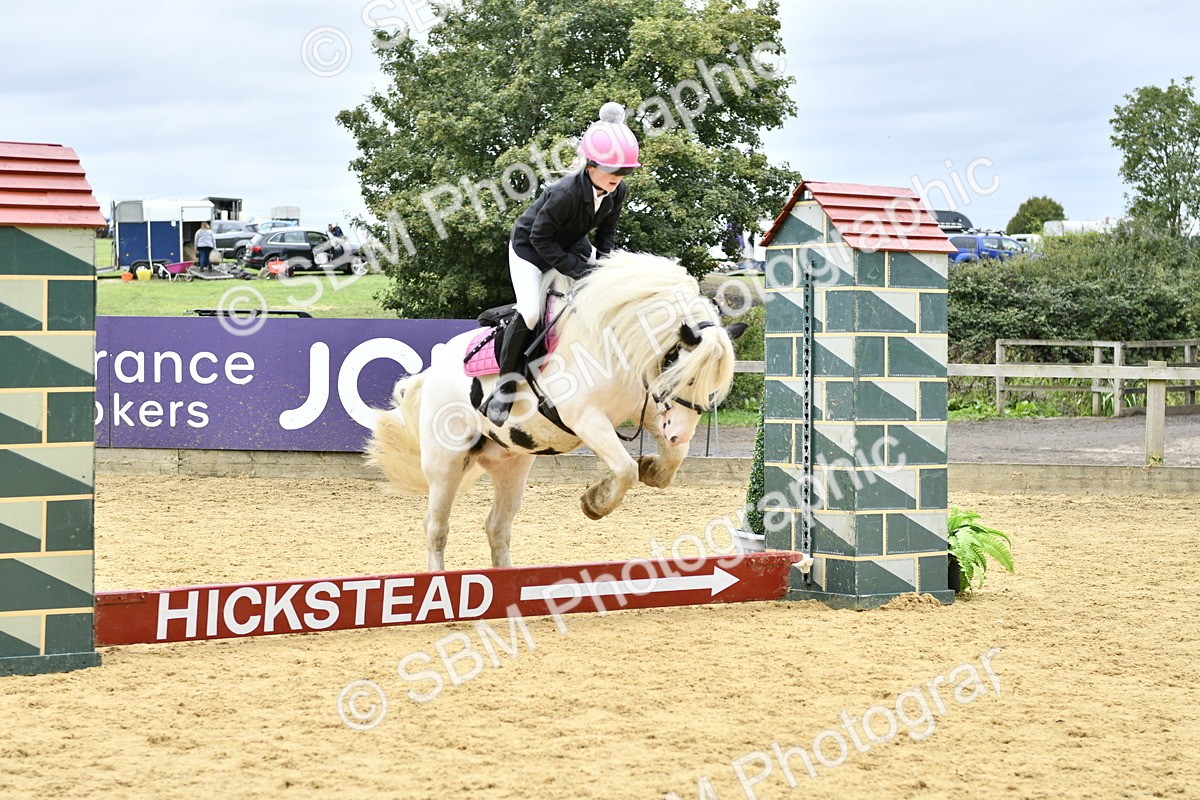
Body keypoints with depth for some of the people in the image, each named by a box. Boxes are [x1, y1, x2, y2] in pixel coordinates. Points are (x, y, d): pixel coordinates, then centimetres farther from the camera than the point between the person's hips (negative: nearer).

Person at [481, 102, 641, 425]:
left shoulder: (617, 191, -18)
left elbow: (607, 230, 0)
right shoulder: (565, 193, -38)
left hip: (572, 246, 7)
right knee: (530, 313, -22)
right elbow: (540, 238, -29)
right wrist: (576, 268, -31)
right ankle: (503, 391, -8)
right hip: (529, 247, -7)